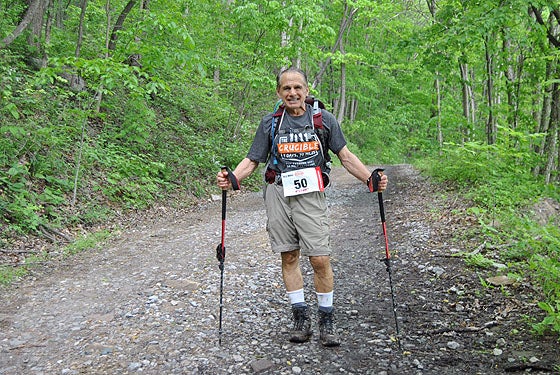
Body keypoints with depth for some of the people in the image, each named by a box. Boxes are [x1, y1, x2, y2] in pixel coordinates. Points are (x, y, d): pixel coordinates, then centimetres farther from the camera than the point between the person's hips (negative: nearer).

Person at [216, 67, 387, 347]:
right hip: (278, 194, 2)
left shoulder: (324, 119, 5)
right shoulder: (270, 123, 7)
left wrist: (370, 179, -8)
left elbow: (345, 156, 6)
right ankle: (300, 317, 20)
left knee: (320, 259, -6)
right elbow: (252, 160, 8)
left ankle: (326, 320, 12)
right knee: (289, 256, 6)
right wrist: (231, 178, -10)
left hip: (311, 196, -1)